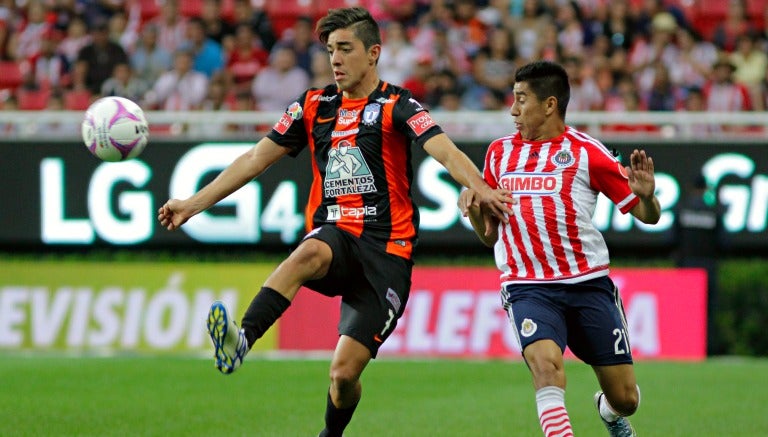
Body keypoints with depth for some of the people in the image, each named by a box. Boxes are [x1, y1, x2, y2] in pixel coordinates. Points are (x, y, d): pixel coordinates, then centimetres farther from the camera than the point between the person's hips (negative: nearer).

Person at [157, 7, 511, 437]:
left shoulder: (396, 104, -3)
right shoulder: (315, 105, 12)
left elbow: (444, 150, -19)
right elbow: (257, 159, 17)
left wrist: (480, 189, -40)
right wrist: (193, 204, 14)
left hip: (385, 248, -3)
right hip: (334, 237, 3)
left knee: (345, 372, -8)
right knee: (308, 254, -37)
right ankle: (240, 340, -54)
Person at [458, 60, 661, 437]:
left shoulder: (585, 152, -1)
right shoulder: (500, 152, 12)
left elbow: (647, 216, 1)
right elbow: (490, 235, 19)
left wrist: (646, 194, -21)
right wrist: (474, 209, -2)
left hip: (588, 283, -1)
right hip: (527, 288, 1)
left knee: (625, 398, 5)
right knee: (545, 361, -31)